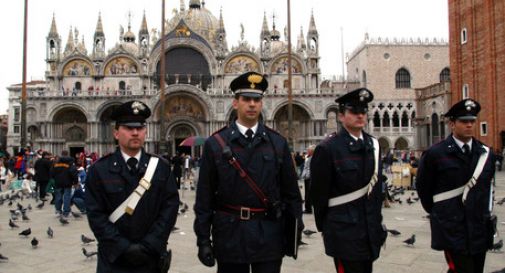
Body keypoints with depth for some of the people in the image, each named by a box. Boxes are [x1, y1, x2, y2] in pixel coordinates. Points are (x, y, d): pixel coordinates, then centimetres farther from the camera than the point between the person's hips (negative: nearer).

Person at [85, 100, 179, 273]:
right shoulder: (99, 170, -4)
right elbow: (96, 215, -8)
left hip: (151, 259, 2)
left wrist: (148, 246, -13)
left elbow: (170, 207, -5)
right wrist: (124, 248, -16)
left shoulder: (161, 167, 0)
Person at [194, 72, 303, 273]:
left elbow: (291, 191, 7)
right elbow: (204, 196, -1)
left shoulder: (278, 143, 4)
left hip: (269, 236, 1)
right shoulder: (215, 144, -2)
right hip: (229, 235, -1)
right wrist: (203, 239, -4)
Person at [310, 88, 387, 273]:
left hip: (371, 231, 6)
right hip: (344, 233, -6)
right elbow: (319, 194, -8)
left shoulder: (373, 145, 8)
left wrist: (376, 221, 12)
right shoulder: (327, 149, -12)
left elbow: (377, 186, 14)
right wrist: (325, 227, -1)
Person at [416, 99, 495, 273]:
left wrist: (484, 213, 16)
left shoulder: (486, 153, 5)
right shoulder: (435, 154, -8)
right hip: (451, 231, -5)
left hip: (480, 230, 5)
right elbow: (423, 188, 2)